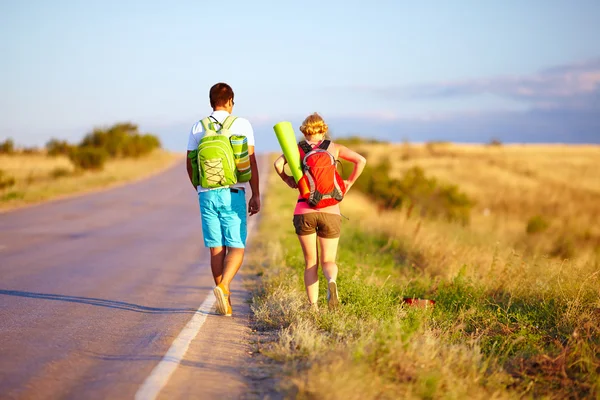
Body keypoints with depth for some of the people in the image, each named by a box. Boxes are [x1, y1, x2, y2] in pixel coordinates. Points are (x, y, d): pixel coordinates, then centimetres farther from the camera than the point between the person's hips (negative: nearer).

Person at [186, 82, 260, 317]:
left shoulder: (198, 128, 7)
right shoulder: (242, 124, 0)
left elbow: (190, 165, 10)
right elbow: (251, 162, -4)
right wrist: (256, 195, 0)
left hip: (207, 194, 3)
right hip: (232, 194, -3)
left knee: (216, 249, 7)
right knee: (236, 247, 2)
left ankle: (225, 302, 8)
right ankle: (223, 286, -23)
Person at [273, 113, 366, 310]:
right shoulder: (334, 148, 9)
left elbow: (278, 163, -10)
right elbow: (361, 160, -3)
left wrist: (287, 180, 7)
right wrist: (349, 183, 8)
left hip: (304, 211, 0)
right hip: (330, 211, 0)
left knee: (311, 262, 13)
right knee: (328, 261, 9)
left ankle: (313, 306, 0)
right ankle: (332, 281, -27)